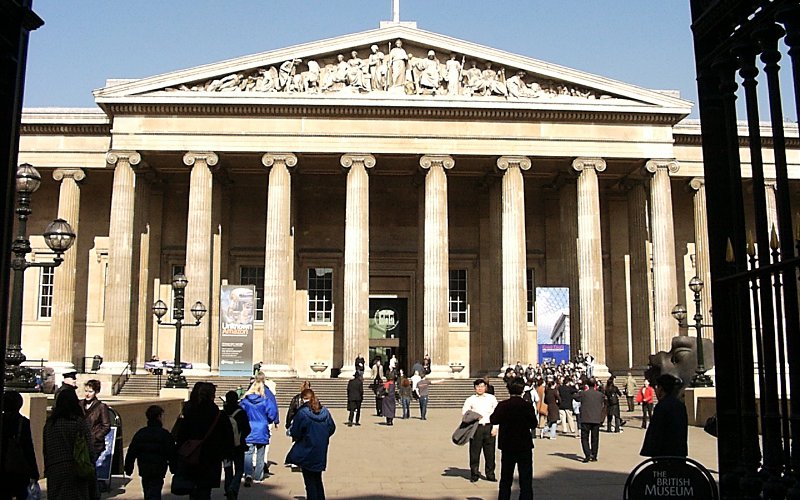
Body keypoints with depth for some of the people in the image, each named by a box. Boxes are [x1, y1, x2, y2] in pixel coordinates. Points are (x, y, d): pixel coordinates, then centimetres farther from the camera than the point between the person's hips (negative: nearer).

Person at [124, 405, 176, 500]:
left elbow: (131, 453, 9)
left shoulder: (140, 433, 7)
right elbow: (171, 454, -9)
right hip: (158, 472, -5)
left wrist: (128, 468, 17)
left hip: (144, 471, 5)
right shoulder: (164, 434, -9)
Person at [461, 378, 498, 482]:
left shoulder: (491, 398, 10)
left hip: (489, 427, 1)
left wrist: (495, 427, 0)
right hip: (476, 427, -1)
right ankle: (474, 475, 11)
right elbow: (464, 412, 5)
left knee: (490, 452, 3)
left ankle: (490, 474, 14)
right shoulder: (470, 400, 7)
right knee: (474, 452, 0)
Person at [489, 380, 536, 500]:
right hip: (525, 446, -2)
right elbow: (533, 425, -5)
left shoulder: (502, 405, -9)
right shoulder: (528, 406, -11)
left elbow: (493, 420, -3)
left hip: (507, 446, 2)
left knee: (506, 478, 15)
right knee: (526, 478, 6)